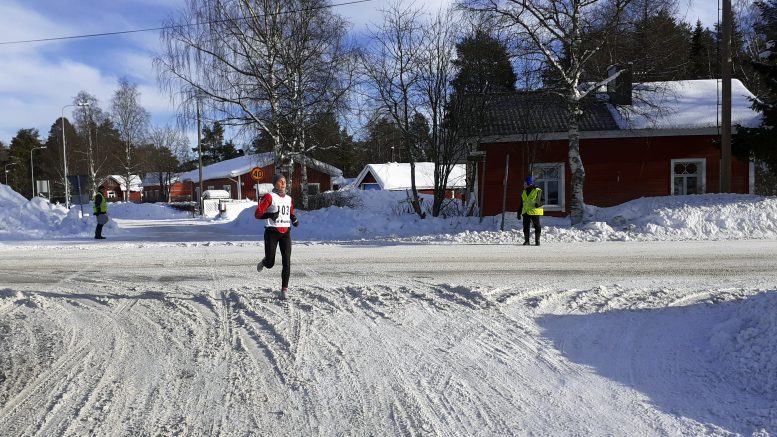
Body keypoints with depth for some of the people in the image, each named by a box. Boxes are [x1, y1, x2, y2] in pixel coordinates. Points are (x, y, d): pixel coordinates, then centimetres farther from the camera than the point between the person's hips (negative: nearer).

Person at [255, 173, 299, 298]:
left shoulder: (288, 199, 13)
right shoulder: (269, 197, -5)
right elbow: (257, 214, -11)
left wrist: (295, 220, 7)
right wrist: (269, 215, -30)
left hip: (286, 233, 4)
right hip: (272, 232, -4)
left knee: (287, 262, -7)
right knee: (270, 264, 0)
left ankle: (284, 290, -2)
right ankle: (264, 262, 38)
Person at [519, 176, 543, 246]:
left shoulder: (538, 191, -4)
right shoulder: (524, 192, 14)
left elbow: (542, 201, -4)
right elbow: (521, 203, 21)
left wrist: (538, 204, -26)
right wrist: (519, 212, 17)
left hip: (535, 212, -5)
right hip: (526, 212, 5)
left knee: (537, 226, 1)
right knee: (526, 226, 3)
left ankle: (537, 241, 10)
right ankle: (526, 241, 9)